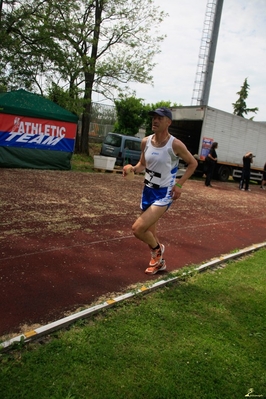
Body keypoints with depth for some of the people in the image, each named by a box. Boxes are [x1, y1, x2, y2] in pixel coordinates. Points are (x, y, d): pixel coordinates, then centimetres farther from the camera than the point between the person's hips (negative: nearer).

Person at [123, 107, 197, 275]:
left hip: (164, 194, -6)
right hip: (148, 190, 6)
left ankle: (157, 249, 14)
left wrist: (179, 184, -12)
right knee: (150, 232, 18)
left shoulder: (175, 144, -17)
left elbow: (193, 163, -4)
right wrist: (133, 169, -9)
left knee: (138, 229, -18)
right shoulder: (146, 142, -1)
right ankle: (159, 262, 42)